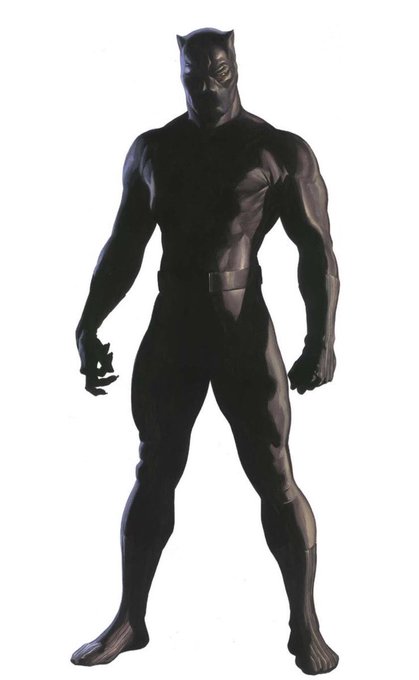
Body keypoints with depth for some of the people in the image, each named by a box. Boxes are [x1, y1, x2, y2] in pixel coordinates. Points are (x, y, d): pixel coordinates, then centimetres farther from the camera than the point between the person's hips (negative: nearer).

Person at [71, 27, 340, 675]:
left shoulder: (282, 152, 0)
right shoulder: (151, 150, 11)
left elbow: (317, 252, -4)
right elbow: (123, 248, 14)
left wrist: (321, 338, -15)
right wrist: (89, 326, 6)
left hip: (245, 334, -3)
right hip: (169, 334, 3)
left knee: (275, 479, -1)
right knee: (154, 476, 8)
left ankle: (305, 625, 12)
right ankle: (130, 619, 20)